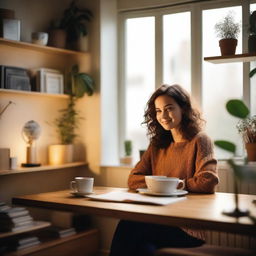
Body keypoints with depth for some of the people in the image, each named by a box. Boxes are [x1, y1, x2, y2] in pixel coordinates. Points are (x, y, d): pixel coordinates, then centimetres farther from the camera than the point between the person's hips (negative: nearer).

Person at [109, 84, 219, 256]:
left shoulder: (199, 141, 0)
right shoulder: (157, 145, 19)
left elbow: (208, 182, -15)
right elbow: (133, 180, 13)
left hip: (189, 228, -4)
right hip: (158, 221, 4)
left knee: (128, 226, -29)